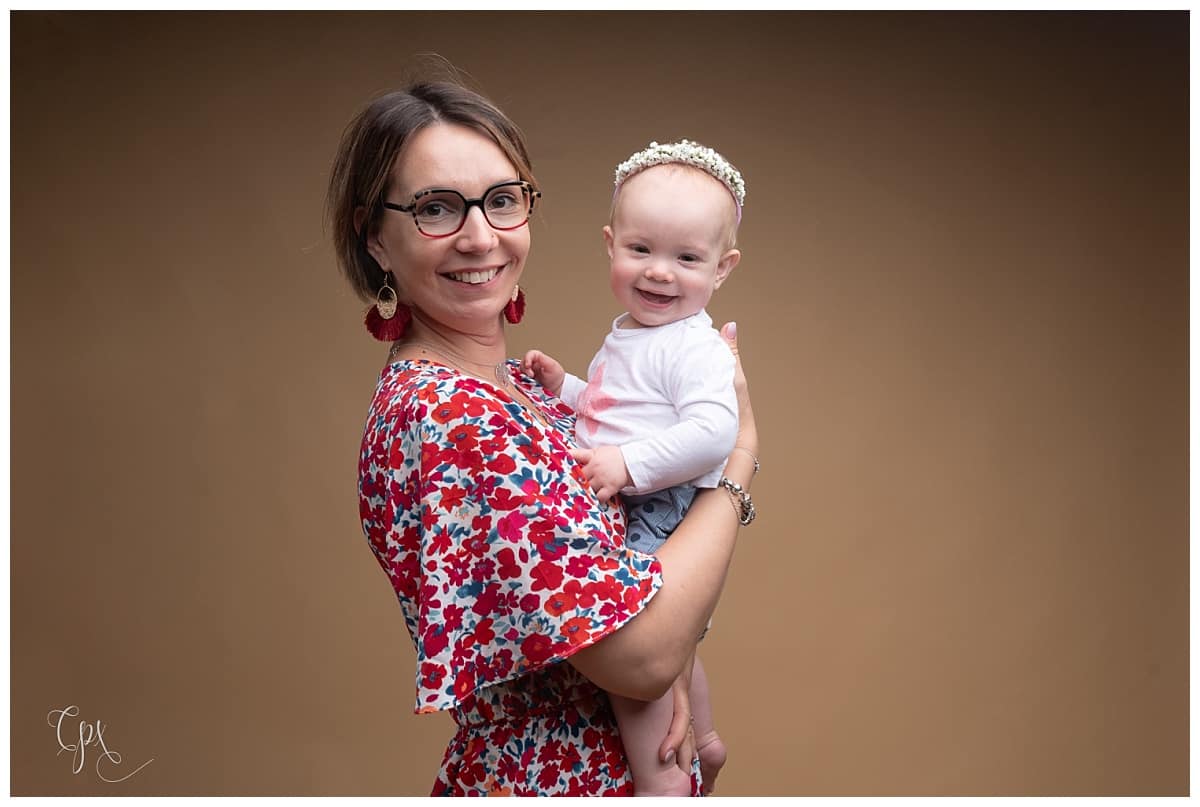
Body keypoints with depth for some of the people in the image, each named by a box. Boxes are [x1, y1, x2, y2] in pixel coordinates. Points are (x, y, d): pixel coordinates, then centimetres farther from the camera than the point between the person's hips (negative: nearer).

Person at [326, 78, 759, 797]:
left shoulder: (510, 386, 2)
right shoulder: (444, 417, -26)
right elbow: (641, 655, -26)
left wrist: (673, 658, -12)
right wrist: (741, 452, -15)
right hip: (561, 781, -8)